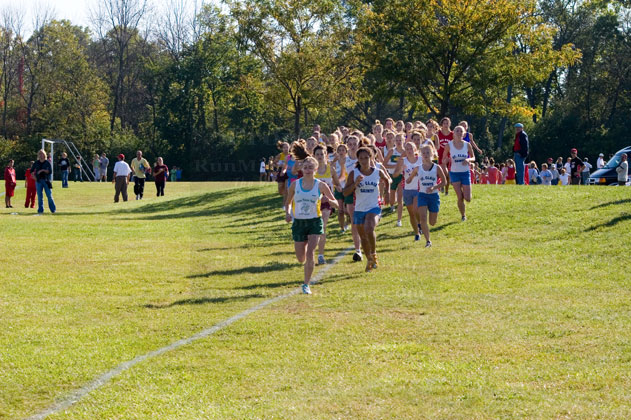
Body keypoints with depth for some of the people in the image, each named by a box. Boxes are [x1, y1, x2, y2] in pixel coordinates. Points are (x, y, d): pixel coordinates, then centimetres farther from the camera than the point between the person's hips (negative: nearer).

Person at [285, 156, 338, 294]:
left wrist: (328, 201, -22)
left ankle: (306, 284, -9)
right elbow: (288, 202, 13)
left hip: (315, 222, -2)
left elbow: (336, 204, 0)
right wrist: (288, 213, -8)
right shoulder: (295, 185, 1)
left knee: (310, 253, -17)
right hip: (298, 222, 2)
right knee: (301, 259, 6)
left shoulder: (321, 185, -3)